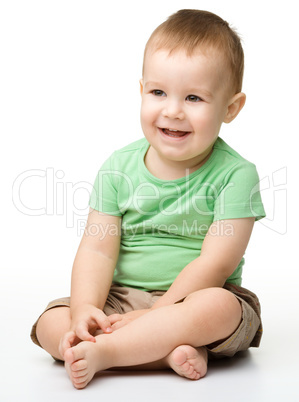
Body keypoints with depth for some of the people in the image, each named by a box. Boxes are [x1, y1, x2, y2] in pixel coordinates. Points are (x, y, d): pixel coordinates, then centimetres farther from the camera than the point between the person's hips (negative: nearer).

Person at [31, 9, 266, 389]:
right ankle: (168, 351, -26)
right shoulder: (118, 168, 0)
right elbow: (97, 249, -4)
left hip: (191, 301, -3)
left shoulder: (235, 174, -10)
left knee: (219, 308, -36)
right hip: (121, 299, 4)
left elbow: (215, 263, -16)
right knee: (50, 324, -17)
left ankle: (102, 352, -28)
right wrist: (85, 309, -21)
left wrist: (155, 314, -22)